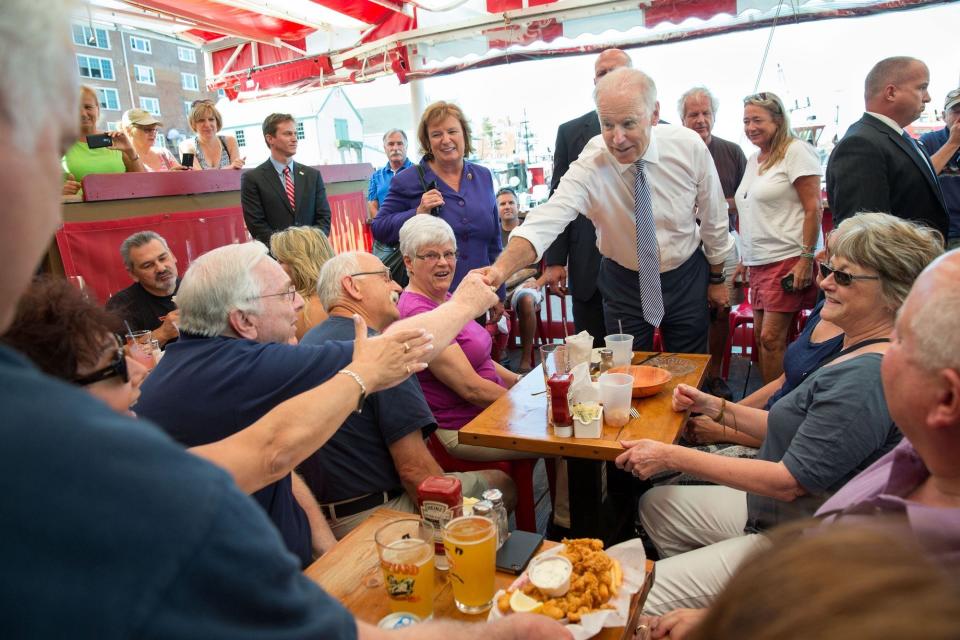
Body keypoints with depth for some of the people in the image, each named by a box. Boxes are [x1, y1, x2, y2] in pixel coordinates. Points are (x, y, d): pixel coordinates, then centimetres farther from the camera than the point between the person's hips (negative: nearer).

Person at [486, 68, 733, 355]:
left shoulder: (689, 146, -17)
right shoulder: (589, 167, -23)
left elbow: (714, 218, -3)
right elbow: (546, 221, -37)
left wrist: (716, 279, 7)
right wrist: (501, 268, -55)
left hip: (687, 279, 2)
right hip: (625, 284, -1)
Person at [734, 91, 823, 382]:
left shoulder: (796, 151, -5)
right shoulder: (754, 159, 18)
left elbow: (814, 209, -10)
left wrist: (807, 259, -16)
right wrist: (744, 259, 18)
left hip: (787, 260, -8)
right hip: (758, 262, 8)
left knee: (771, 337, -10)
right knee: (760, 335, 7)